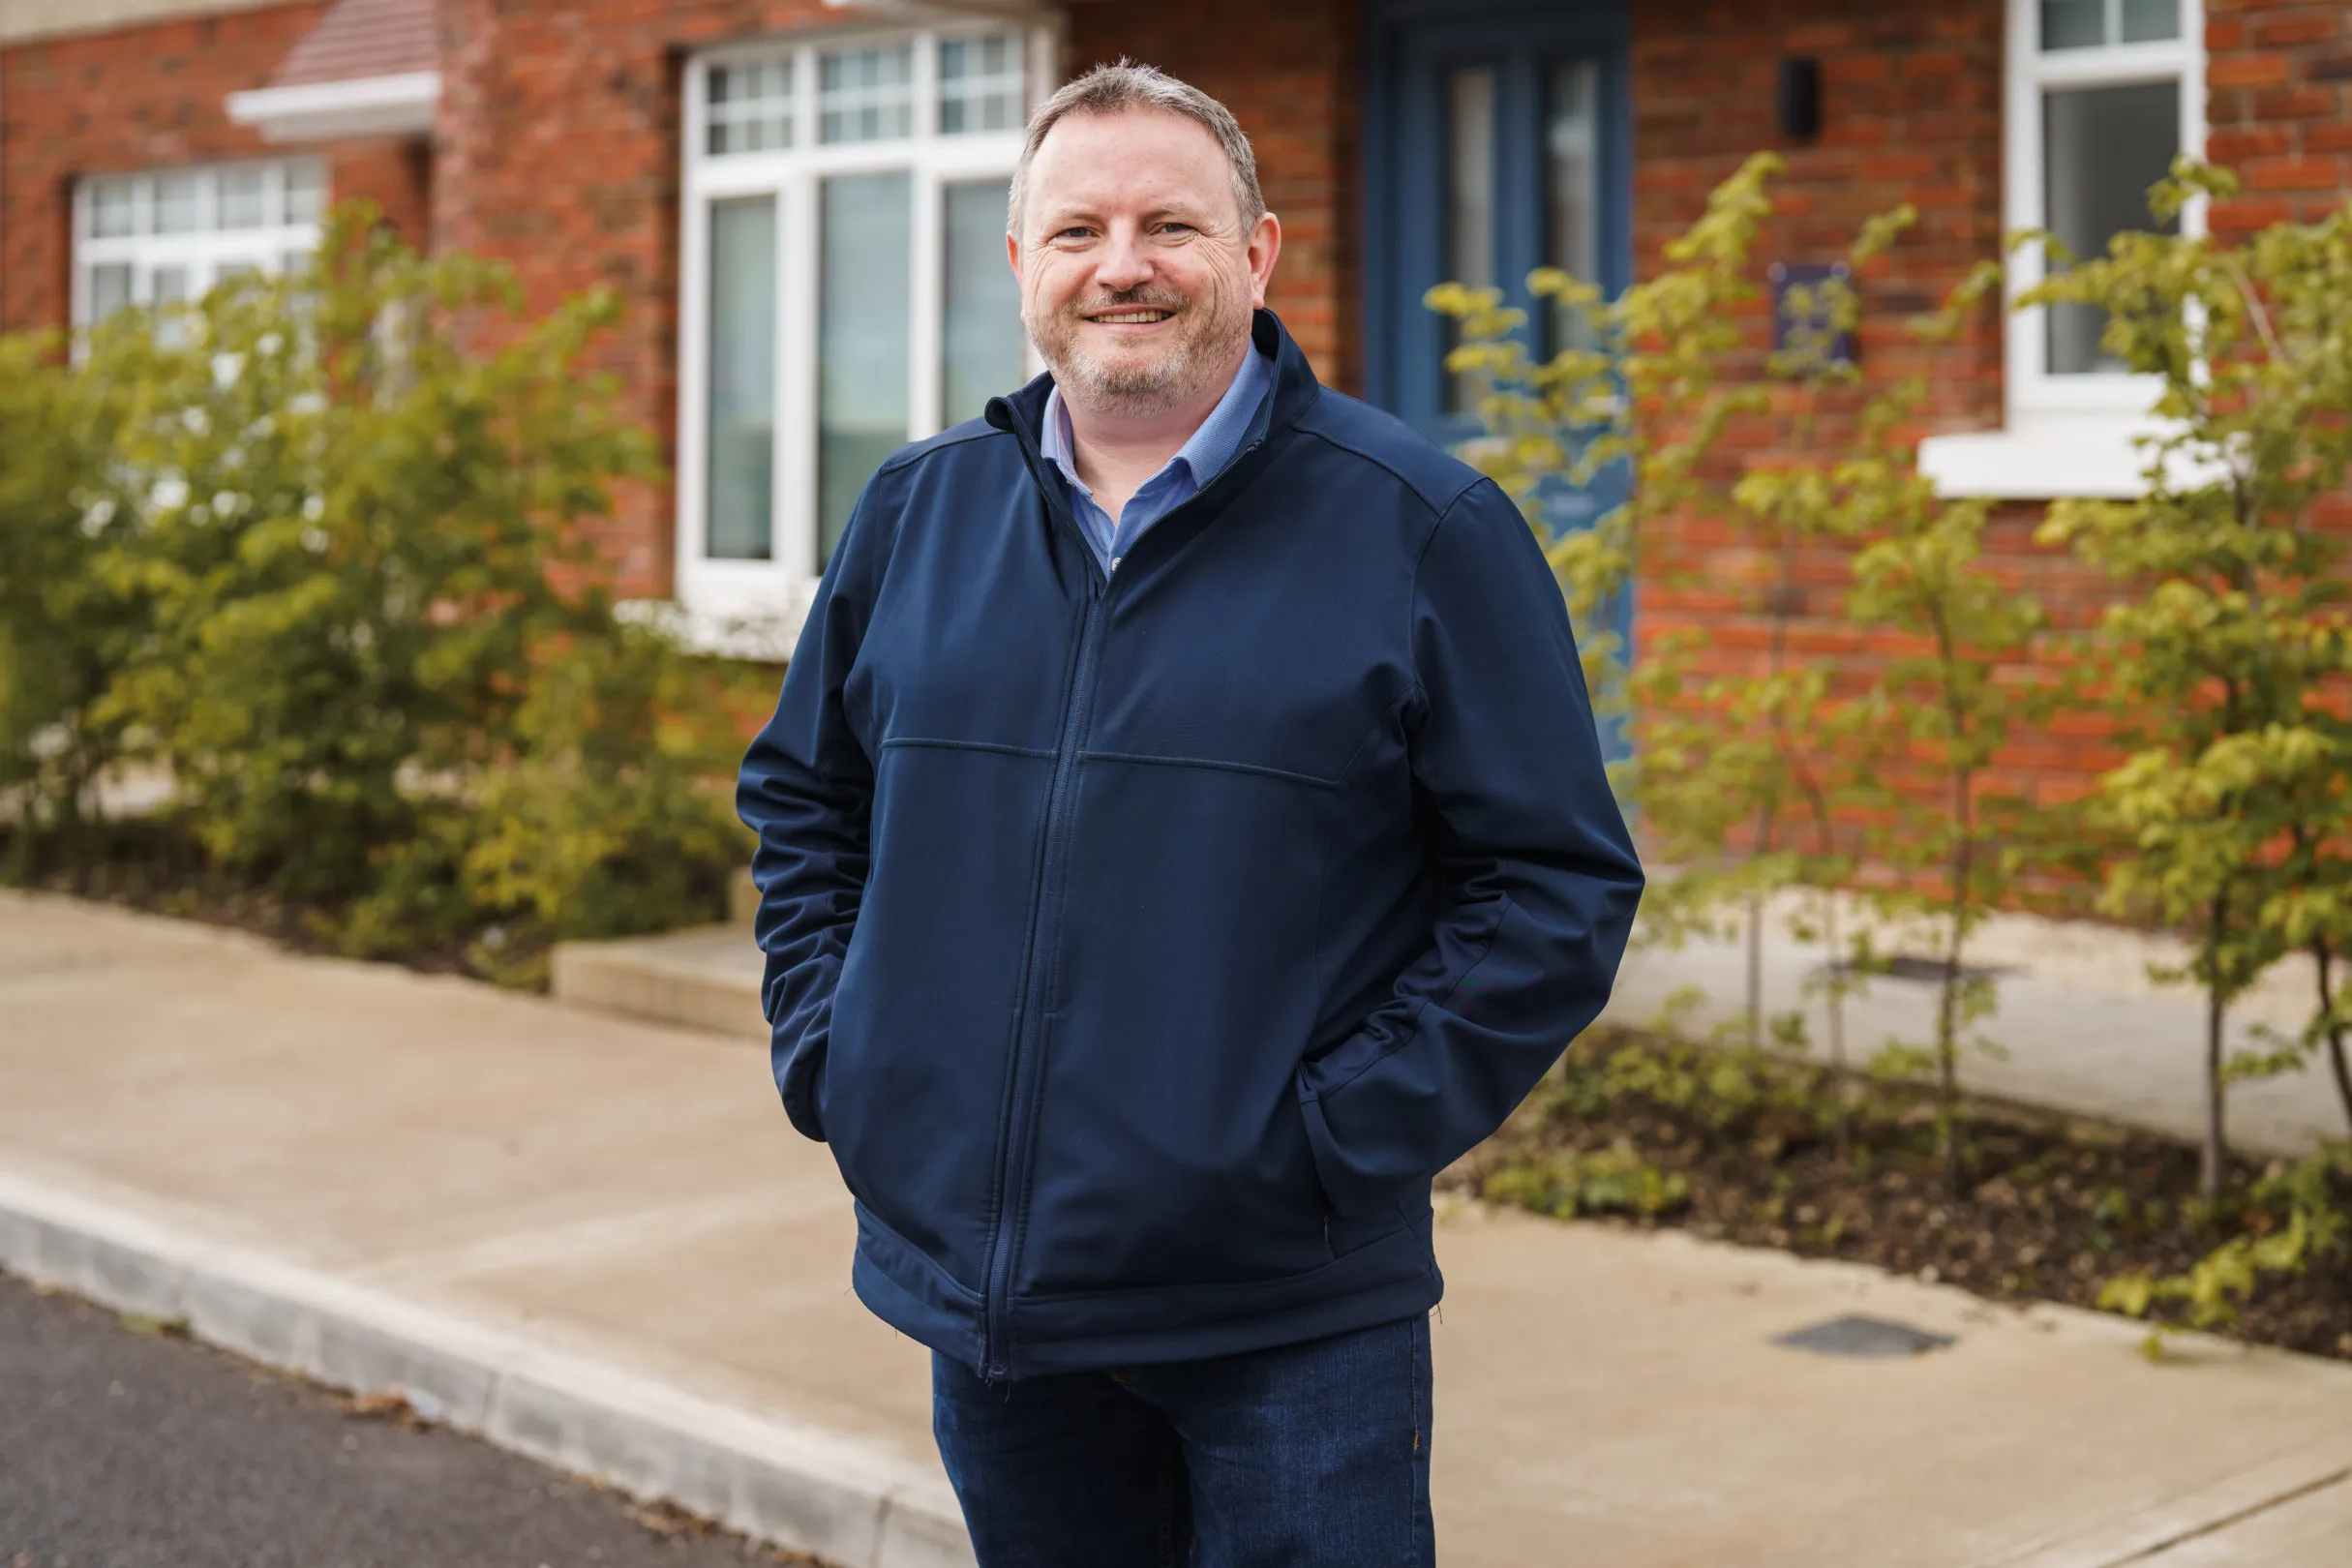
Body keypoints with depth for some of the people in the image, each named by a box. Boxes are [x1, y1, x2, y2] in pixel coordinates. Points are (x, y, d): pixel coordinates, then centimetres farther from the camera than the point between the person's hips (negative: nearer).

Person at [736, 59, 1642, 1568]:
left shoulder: (1423, 530, -6)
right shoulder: (915, 515, 7)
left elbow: (1560, 880, -7)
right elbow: (803, 803, 21)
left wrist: (1342, 1134, -13)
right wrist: (831, 1056, 7)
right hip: (975, 1281, 4)